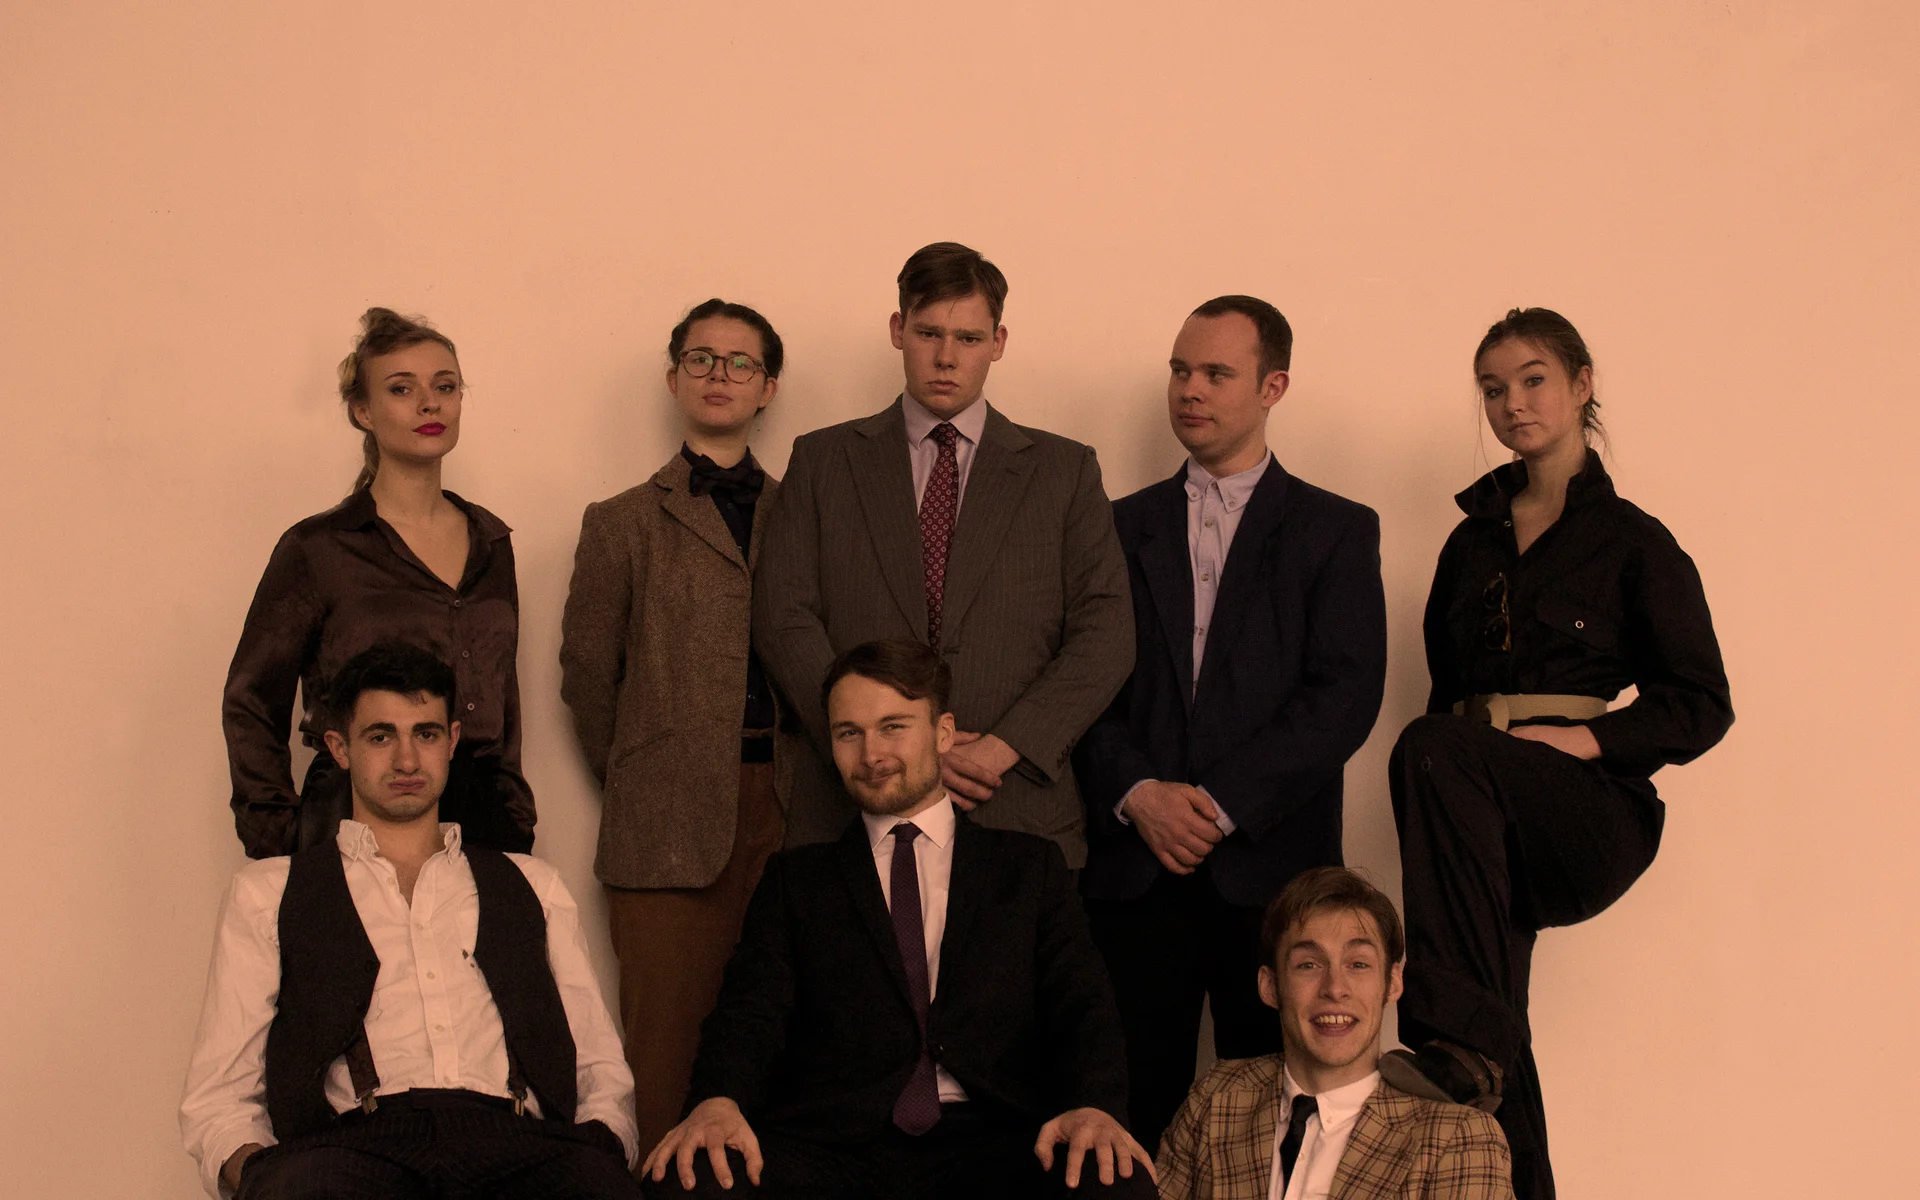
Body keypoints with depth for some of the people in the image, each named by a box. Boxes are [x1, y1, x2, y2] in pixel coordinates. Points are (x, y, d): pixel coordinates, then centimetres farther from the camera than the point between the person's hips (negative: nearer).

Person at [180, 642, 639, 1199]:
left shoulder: (532, 887, 27)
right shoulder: (267, 894, 21)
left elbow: (601, 1071, 21)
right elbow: (218, 1096, 14)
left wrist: (600, 1142, -3)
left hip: (515, 1140, 2)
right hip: (351, 1146, -2)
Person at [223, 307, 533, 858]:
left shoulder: (491, 542, 12)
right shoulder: (316, 548, -2)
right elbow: (251, 706, 2)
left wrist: (515, 821, 14)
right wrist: (282, 841, -4)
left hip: (480, 815, 4)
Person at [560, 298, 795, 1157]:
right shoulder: (623, 523, 10)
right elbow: (587, 676, 10)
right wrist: (638, 781, 7)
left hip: (789, 814, 2)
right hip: (671, 825, -2)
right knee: (669, 1052, -3)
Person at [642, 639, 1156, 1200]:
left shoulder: (1030, 866, 20)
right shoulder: (795, 878, 21)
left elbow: (1081, 1007, 7)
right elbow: (751, 1011, 6)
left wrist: (1092, 1107, -17)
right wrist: (718, 1102, -18)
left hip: (988, 1143, 0)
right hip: (828, 1148, 1)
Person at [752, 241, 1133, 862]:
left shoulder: (1065, 469, 10)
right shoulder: (822, 460, 11)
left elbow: (1104, 636, 2)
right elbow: (784, 621, 2)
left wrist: (1003, 748, -11)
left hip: (1017, 810, 0)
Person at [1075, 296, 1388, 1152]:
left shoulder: (1337, 530, 8)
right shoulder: (1122, 526, 16)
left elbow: (1346, 695, -3)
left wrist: (1223, 802, -11)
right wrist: (1137, 792, -9)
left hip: (1271, 867, -2)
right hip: (1134, 873, 2)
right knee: (1137, 1113, 0)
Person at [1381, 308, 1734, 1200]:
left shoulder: (1633, 543, 6)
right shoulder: (1474, 540, 20)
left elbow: (1703, 704, 2)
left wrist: (1587, 736, -13)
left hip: (1591, 805, -5)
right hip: (1494, 821, 5)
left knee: (1434, 750, -33)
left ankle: (1455, 1040, -40)